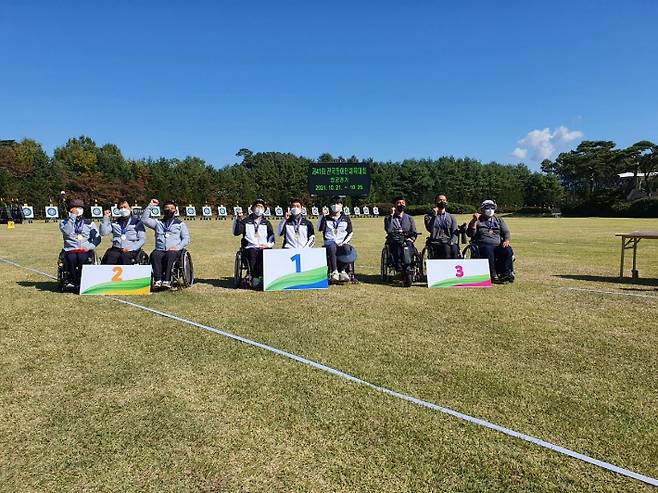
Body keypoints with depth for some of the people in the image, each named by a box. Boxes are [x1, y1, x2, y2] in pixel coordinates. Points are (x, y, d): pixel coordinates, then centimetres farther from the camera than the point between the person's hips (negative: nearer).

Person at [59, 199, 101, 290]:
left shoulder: (89, 223, 16)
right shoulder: (64, 223, 14)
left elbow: (97, 238, 7)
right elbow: (68, 232, -11)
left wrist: (90, 246, -11)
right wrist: (72, 216, -10)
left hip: (85, 250, 0)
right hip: (70, 250, 0)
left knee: (82, 258, -34)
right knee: (71, 259, -35)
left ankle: (81, 282, -22)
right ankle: (72, 281, -20)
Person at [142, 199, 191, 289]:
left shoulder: (180, 224, 17)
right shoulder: (158, 223, 23)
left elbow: (186, 239, 8)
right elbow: (144, 220, 9)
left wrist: (177, 247, -9)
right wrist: (150, 206, 8)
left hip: (174, 251, -2)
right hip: (160, 250, 2)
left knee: (170, 255, -36)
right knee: (154, 255, -32)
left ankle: (167, 281, -44)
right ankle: (157, 280, -40)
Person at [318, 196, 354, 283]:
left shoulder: (346, 218, 14)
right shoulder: (326, 218, 12)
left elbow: (350, 234, 14)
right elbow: (320, 228, -5)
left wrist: (344, 242, -3)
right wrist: (323, 216, -11)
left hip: (342, 243, 1)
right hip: (330, 242, -1)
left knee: (347, 249, -35)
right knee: (332, 247, -39)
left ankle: (342, 271, -20)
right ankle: (334, 272, -36)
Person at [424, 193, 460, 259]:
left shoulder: (451, 217, 19)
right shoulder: (429, 216, 12)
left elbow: (455, 233, 8)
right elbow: (430, 229, -7)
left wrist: (451, 242, -11)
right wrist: (434, 215, -12)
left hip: (449, 242, 2)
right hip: (436, 243, -2)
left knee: (454, 249, -32)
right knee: (446, 249, -34)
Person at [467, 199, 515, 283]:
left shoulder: (499, 220, 23)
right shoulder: (478, 221, 14)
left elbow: (506, 232, 16)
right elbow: (470, 234, 1)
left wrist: (506, 240, -6)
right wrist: (474, 221, -10)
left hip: (498, 245, 3)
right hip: (483, 245, -3)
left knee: (508, 251, -28)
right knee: (488, 251, -37)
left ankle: (506, 274, -27)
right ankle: (493, 276, -35)